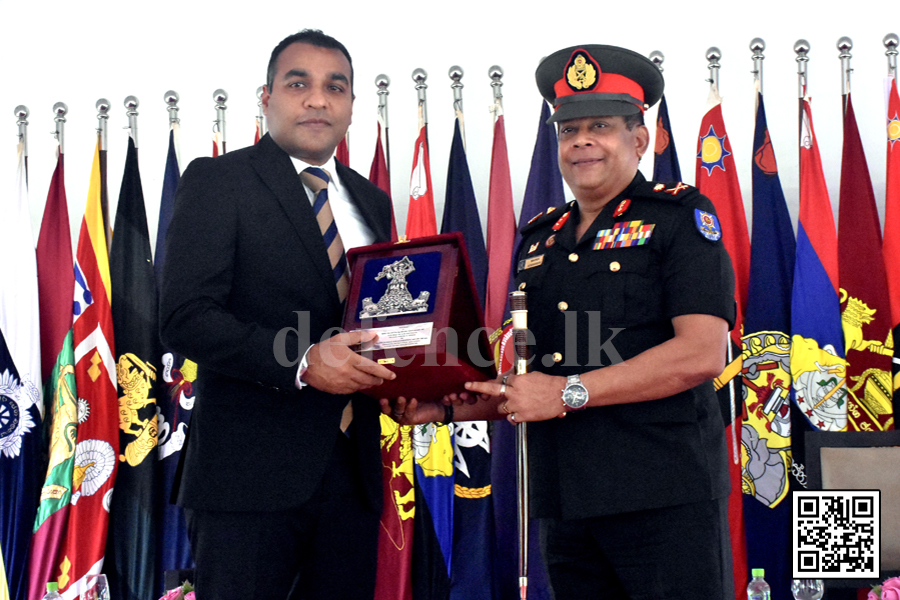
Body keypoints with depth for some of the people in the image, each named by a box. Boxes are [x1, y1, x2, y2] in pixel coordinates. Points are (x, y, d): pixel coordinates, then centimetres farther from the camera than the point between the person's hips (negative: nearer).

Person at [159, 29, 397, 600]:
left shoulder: (371, 201, 16)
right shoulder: (217, 181, -3)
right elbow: (185, 317, -13)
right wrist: (301, 362, -24)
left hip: (352, 469, 6)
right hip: (249, 468, -5)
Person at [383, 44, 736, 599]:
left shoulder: (680, 216, -1)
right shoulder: (541, 238, 16)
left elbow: (702, 353, -14)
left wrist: (569, 392, -15)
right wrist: (445, 405, 3)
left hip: (666, 496, -5)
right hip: (564, 501, 5)